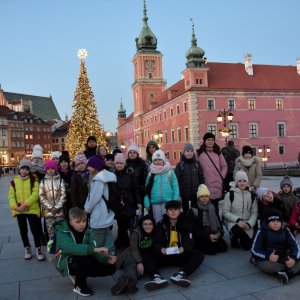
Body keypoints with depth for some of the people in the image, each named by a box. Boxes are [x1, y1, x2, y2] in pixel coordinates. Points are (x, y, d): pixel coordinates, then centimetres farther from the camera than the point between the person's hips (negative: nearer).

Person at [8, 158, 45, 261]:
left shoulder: (34, 180, -3)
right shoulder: (15, 181, 7)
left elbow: (35, 194, -13)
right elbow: (11, 195, 3)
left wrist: (25, 204, -21)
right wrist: (15, 206, -13)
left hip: (32, 209, -3)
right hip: (19, 211, 3)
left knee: (35, 230, -3)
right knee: (23, 231, 14)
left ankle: (38, 249, 17)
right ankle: (27, 248, 32)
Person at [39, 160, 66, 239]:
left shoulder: (60, 180, 5)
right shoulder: (43, 182, 7)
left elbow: (63, 195, 1)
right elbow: (41, 196, 2)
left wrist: (57, 207, -9)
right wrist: (50, 207, -6)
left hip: (59, 210, -1)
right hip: (48, 211, 1)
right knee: (50, 230, 2)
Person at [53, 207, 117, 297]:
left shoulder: (87, 232, -4)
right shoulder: (62, 232, -21)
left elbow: (95, 250, -14)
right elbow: (71, 247, -42)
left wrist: (106, 259, -35)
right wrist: (93, 249, -53)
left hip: (84, 263, 6)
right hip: (65, 262, -6)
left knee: (111, 268, -6)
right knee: (82, 257, -39)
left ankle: (76, 274, 8)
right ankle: (79, 286, -11)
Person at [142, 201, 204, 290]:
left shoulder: (185, 224, 5)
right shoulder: (161, 224, 5)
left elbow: (189, 242, -8)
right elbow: (157, 243, -5)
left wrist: (184, 248, -33)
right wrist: (161, 249, -30)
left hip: (181, 256, 0)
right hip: (164, 255, 0)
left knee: (199, 256, -26)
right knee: (146, 257, -25)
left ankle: (181, 274, -47)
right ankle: (156, 277, -51)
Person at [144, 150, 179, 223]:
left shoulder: (170, 172, 2)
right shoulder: (151, 173, 7)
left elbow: (175, 187, 0)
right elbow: (147, 189, 7)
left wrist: (176, 201, -7)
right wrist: (146, 203, 1)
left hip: (168, 202, -2)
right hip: (155, 203, 2)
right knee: (157, 222, 10)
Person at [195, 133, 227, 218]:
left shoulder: (217, 152, 15)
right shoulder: (199, 153, 4)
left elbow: (224, 166, 17)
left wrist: (222, 176, 5)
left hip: (217, 183, 3)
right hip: (205, 184, -2)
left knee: (215, 206, 6)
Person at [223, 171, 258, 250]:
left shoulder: (251, 195, 9)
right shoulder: (230, 194, -3)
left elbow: (254, 212, 6)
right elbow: (225, 212, -5)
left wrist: (249, 224, -11)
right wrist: (238, 220, -17)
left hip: (247, 222, 3)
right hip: (233, 222, -3)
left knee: (247, 246, -12)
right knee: (239, 231, -36)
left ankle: (242, 238, 25)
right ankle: (233, 237, 2)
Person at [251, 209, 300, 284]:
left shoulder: (285, 230, 5)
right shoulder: (261, 232, -8)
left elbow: (294, 245, -1)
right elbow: (254, 250, -12)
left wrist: (294, 259, -22)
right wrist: (268, 257, -31)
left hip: (283, 257, 4)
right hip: (266, 259, -4)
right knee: (266, 266, -38)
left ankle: (287, 274, -37)